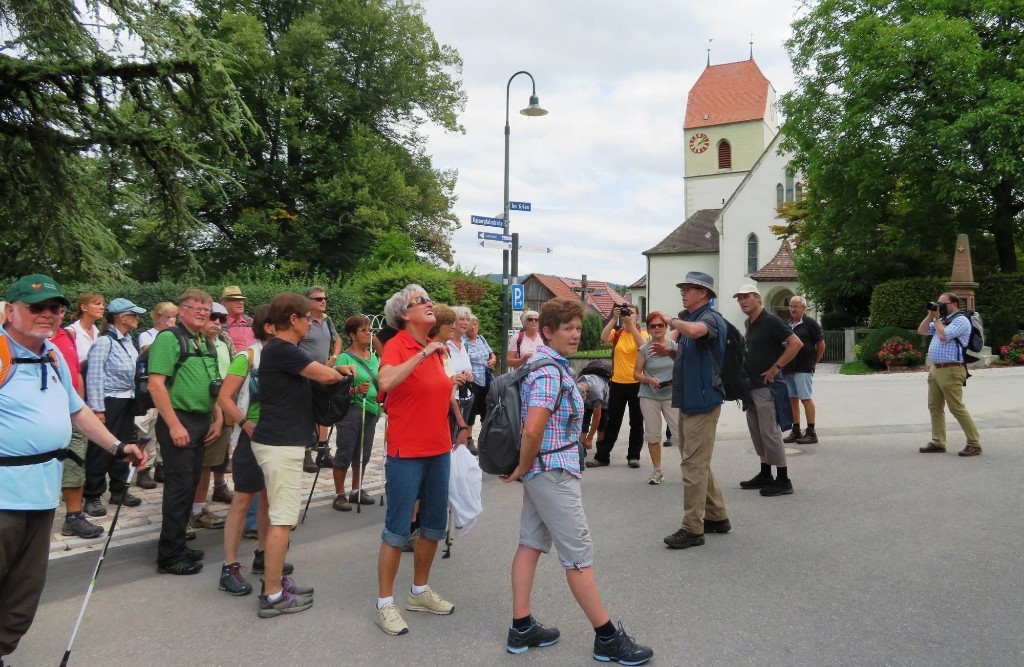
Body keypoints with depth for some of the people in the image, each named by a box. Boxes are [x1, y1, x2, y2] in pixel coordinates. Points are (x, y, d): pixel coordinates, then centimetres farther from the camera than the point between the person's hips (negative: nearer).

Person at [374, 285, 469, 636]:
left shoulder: (435, 348, 8)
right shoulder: (396, 345, -14)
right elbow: (385, 382, -35)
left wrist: (460, 424, 22)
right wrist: (422, 354, -34)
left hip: (439, 449, 8)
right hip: (407, 452, -8)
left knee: (435, 523, 16)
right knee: (398, 528, 0)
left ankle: (420, 591, 32)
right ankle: (385, 604, 14)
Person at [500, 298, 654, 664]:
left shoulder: (543, 363, 11)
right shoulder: (551, 372, -21)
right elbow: (532, 429, -31)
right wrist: (523, 468, -15)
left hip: (539, 471, 10)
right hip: (554, 471, -10)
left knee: (531, 543, 13)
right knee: (579, 554, -1)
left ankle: (522, 628, 21)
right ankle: (607, 637, 9)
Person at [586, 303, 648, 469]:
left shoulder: (642, 333, 1)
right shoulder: (616, 333, 4)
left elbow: (642, 345, -21)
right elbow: (603, 338, -17)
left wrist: (630, 324, -24)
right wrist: (614, 318, -21)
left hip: (637, 384, -1)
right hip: (617, 383, 1)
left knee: (636, 422, 8)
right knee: (613, 422, 7)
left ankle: (634, 456, 18)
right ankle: (602, 456, 12)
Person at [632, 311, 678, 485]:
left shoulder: (674, 346, 0)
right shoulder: (644, 349, -1)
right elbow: (636, 373, 2)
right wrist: (649, 380, -16)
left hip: (672, 395, 0)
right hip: (649, 397, 0)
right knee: (653, 435, 6)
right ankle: (657, 470, 20)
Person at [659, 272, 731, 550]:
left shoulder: (710, 318, -13)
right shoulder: (690, 319, 15)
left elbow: (694, 330, -38)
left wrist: (673, 321, -18)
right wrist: (670, 352, 7)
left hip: (702, 402, -10)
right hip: (688, 401, 10)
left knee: (694, 465, -6)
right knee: (697, 463, 16)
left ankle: (692, 529, 1)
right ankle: (717, 517, 28)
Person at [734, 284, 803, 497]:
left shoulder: (771, 321, -12)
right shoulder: (748, 323, 13)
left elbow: (796, 343, -19)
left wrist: (776, 367, -20)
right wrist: (746, 374, 14)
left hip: (766, 386, -9)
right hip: (751, 385, 9)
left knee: (770, 432, -7)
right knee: (758, 432, 13)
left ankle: (783, 480, 0)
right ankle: (765, 475, 23)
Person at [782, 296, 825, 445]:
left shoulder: (810, 323, -3)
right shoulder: (786, 324, 14)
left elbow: (821, 345, -2)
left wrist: (815, 362, 3)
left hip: (804, 368, -6)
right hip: (787, 369, 6)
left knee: (806, 398, -5)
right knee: (792, 399, 9)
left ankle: (811, 433, 1)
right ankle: (796, 431, 16)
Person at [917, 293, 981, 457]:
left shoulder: (961, 320, -9)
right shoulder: (942, 320, 19)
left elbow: (943, 335, -20)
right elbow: (921, 331, 18)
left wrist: (937, 318, -7)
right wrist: (930, 315, 7)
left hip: (951, 371, -9)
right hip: (935, 369, 9)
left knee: (957, 408, -8)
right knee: (935, 407, 9)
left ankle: (974, 444, -1)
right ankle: (938, 442, 15)